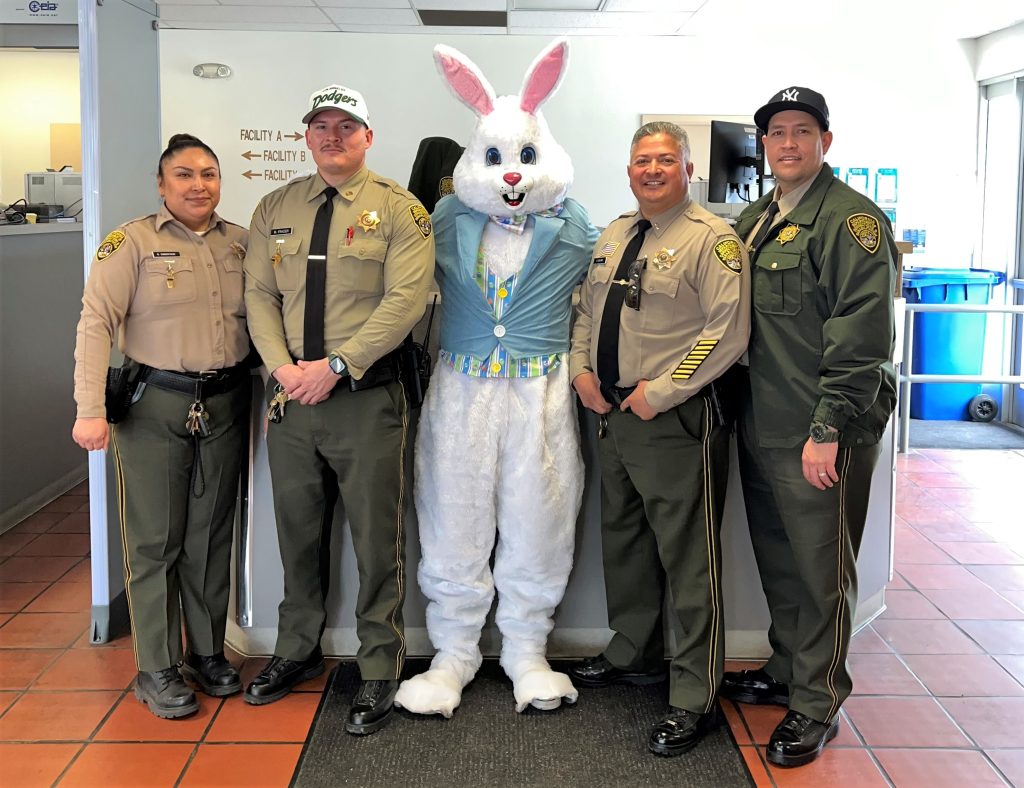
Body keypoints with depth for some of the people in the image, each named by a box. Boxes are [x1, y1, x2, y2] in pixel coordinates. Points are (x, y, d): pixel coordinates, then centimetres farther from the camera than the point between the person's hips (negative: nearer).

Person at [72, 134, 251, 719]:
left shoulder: (241, 243, 9)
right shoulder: (133, 242, -4)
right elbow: (96, 323, -11)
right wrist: (91, 409, -18)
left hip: (225, 405, 4)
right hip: (154, 405, -4)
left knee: (212, 534, 12)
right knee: (154, 540, 3)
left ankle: (209, 653, 25)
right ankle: (158, 670, 14)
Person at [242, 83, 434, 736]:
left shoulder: (400, 209, -4)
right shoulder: (275, 210, 11)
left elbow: (405, 301, -13)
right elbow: (260, 295, 8)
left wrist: (334, 367, -18)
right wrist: (285, 368, -9)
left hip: (367, 397, -4)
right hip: (291, 394, 5)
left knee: (378, 541, 2)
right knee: (299, 533, 17)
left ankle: (380, 674, 17)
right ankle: (298, 652, 36)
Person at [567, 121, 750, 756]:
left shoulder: (712, 239, -11)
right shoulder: (614, 236, 14)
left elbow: (728, 330, -18)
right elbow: (586, 309, 23)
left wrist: (661, 391, -19)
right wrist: (582, 369, 6)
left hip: (677, 419, -8)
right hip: (615, 413, 8)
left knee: (688, 558, -3)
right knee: (623, 542, 20)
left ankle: (694, 699, 8)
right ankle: (634, 656, 38)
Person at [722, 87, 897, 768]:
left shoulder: (851, 219, -10)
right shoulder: (753, 221, 15)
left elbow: (862, 335, -18)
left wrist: (829, 428, -21)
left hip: (822, 435, -8)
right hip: (762, 429, 8)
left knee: (821, 571, 3)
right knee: (778, 562, 18)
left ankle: (817, 704, 17)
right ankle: (786, 673, 35)